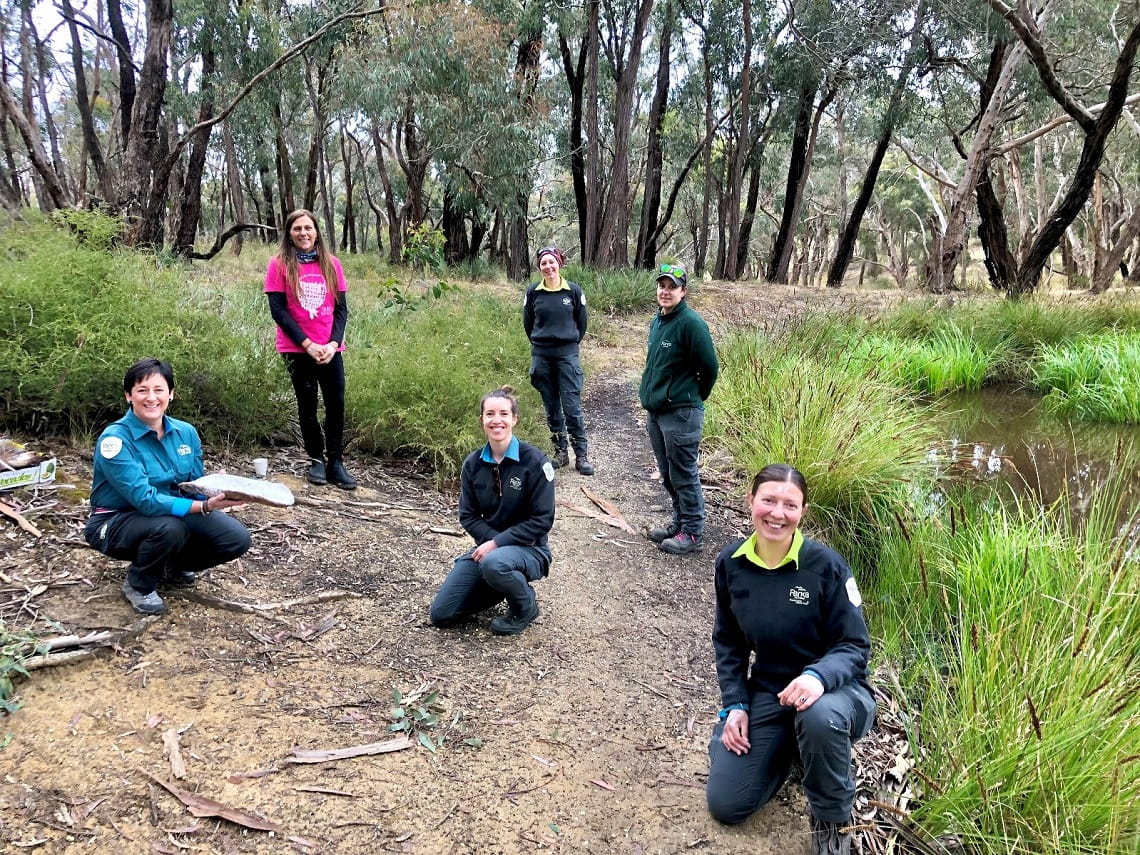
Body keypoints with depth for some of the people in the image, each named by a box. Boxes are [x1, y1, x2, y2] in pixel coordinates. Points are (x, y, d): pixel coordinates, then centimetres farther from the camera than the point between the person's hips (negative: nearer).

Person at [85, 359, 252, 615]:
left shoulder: (186, 432, -4)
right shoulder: (115, 439, -22)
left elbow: (195, 487, 0)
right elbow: (145, 499, -30)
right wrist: (205, 506, -39)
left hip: (173, 514, 5)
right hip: (116, 522, -5)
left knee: (236, 538, -14)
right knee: (169, 528, -37)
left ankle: (173, 567, 16)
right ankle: (138, 585, -4)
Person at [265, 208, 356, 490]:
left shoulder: (331, 263, 6)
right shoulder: (279, 264, -1)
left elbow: (341, 308, 5)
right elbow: (278, 310, -6)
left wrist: (333, 343, -8)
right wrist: (308, 344, -13)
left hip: (330, 349, 2)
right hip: (297, 349, -2)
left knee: (336, 403, 0)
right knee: (307, 404, 5)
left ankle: (335, 463, 9)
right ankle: (316, 460, 18)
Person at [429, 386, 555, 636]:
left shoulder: (534, 462, -16)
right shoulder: (473, 463, -1)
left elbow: (542, 520, -16)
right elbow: (468, 516, 1)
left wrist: (499, 543, -22)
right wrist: (491, 540, -18)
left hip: (528, 549, -5)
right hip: (488, 544, 5)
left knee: (494, 564, -41)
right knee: (441, 615, -2)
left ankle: (526, 606, -8)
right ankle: (500, 586, 19)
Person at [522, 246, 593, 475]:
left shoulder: (573, 291, -2)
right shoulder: (533, 292, 1)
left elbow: (581, 321, 8)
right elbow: (528, 323, 12)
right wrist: (540, 343, 14)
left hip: (567, 355, -2)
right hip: (541, 355, 2)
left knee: (572, 406, -4)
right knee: (552, 407, 8)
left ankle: (581, 455, 2)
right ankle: (561, 452, 18)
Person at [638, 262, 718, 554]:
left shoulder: (691, 323, -15)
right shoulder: (656, 321, 11)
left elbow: (710, 366, -13)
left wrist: (694, 398, 0)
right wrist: (651, 399, 17)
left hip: (681, 415, -9)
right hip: (656, 411, 9)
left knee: (684, 476, 1)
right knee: (668, 475, 18)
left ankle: (692, 533, 12)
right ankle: (679, 522, 32)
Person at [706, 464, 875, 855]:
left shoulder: (825, 565, -19)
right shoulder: (730, 563, -6)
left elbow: (855, 646, -16)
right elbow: (728, 641, 6)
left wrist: (818, 676, -37)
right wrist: (734, 706, -5)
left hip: (833, 690, -4)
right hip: (767, 692, 4)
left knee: (819, 718, -41)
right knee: (725, 803, -5)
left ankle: (832, 822, -9)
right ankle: (788, 746, 25)